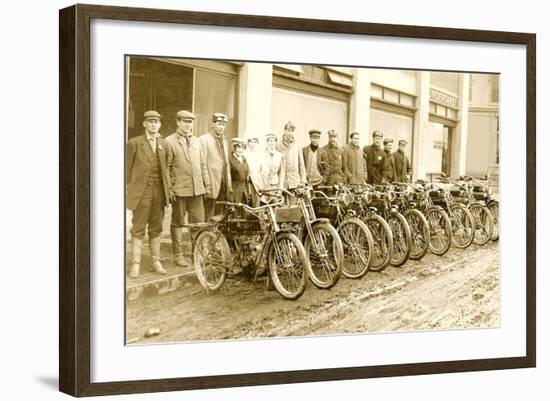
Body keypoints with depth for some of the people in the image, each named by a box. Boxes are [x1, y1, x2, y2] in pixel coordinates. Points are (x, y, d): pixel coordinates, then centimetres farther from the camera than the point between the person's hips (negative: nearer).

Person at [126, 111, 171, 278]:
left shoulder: (163, 144, 11)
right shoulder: (134, 143, -1)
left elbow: (165, 168, 13)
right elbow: (128, 168, -1)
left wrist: (168, 187, 6)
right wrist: (127, 189, -4)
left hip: (159, 191, 4)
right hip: (141, 192, -4)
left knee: (156, 228, 10)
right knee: (138, 229, -1)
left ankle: (156, 261, 18)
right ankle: (136, 263, 2)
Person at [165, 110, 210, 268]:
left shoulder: (196, 141, 15)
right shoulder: (169, 141, -3)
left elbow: (202, 164, 17)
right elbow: (166, 166, -5)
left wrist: (206, 184, 13)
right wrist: (169, 188, -10)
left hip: (197, 189, 5)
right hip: (179, 189, -4)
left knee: (199, 222, 4)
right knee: (178, 223, 5)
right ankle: (178, 255, 12)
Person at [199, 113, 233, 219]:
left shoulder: (224, 141, 20)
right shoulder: (204, 139, -4)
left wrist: (229, 186, 16)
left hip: (223, 186, 7)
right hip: (211, 187, -7)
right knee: (208, 219, -6)